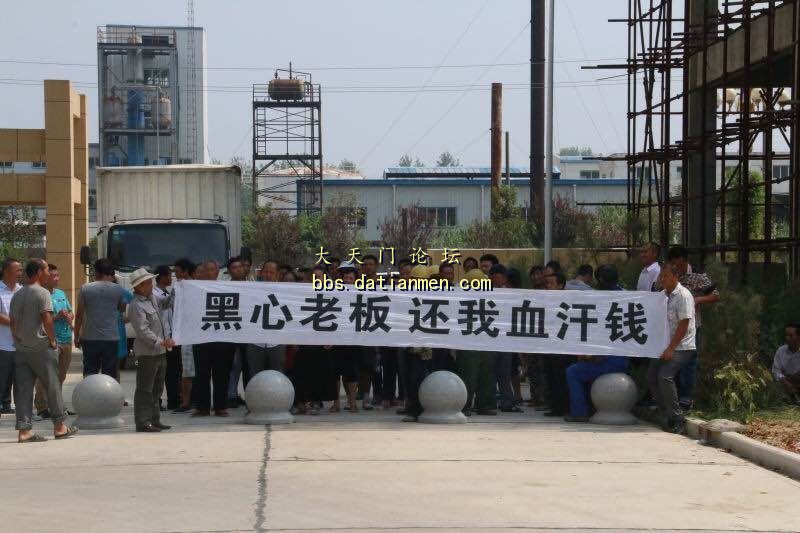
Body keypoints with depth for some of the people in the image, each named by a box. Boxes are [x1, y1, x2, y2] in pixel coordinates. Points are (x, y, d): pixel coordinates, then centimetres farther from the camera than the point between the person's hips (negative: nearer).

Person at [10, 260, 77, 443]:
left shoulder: (17, 295, 13)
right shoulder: (42, 293, -11)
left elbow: (12, 322, 13)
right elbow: (47, 319, -19)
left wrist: (18, 340, 17)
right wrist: (52, 340, -9)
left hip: (21, 350, 7)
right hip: (41, 348, -7)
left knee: (23, 390, 4)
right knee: (53, 387, 5)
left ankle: (24, 429, -1)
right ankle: (59, 426, 12)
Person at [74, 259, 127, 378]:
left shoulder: (85, 289, -3)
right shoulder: (118, 290, -1)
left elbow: (79, 314, 1)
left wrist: (76, 336, 11)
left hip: (90, 338, 0)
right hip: (111, 338, 0)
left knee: (89, 374, 8)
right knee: (110, 376, 4)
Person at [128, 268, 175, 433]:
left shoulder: (152, 299, 12)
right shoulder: (136, 306, -15)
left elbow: (166, 302, 32)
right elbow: (143, 331, -22)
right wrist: (160, 342, -29)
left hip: (160, 351, 9)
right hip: (147, 353, -9)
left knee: (157, 389, 15)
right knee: (145, 389, -5)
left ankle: (154, 420, 22)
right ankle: (142, 422, -3)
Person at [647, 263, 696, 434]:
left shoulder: (683, 295, -14)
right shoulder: (663, 295, 10)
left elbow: (683, 325, -17)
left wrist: (671, 348, -19)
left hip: (682, 347, -8)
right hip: (666, 346, 8)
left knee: (665, 376, -22)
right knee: (652, 376, 1)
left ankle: (677, 419, -13)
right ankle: (666, 417, 11)